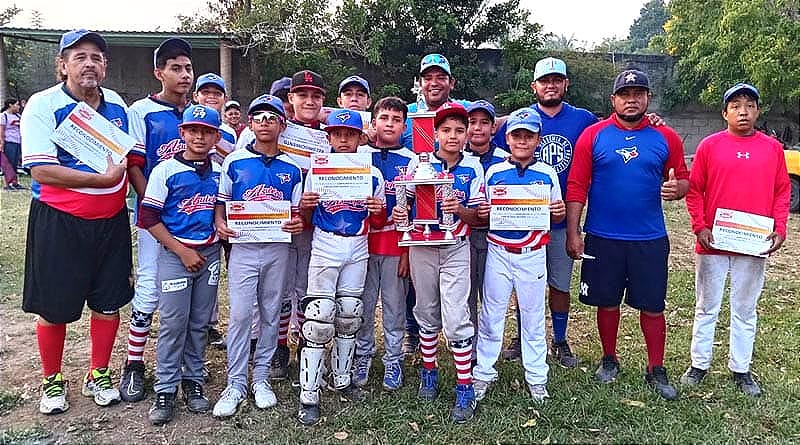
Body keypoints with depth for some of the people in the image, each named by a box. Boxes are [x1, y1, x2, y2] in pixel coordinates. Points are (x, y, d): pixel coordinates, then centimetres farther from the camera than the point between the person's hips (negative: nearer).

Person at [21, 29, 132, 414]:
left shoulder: (117, 104, 6)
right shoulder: (43, 106, -11)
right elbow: (41, 170, -19)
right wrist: (104, 178, -21)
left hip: (111, 220, 4)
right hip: (59, 222, -4)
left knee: (108, 302, 11)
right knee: (55, 307, 9)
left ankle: (98, 376, 30)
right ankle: (52, 382, 30)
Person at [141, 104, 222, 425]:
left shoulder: (220, 172, 6)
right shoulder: (166, 170, -5)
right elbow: (148, 217, -8)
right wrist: (182, 251, -10)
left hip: (210, 253, 4)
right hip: (174, 254, -3)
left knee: (200, 322, 10)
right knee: (173, 323, -2)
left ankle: (194, 380, 23)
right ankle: (165, 389, 9)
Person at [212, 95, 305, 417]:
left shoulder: (292, 168, 6)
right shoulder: (234, 161, 2)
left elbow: (296, 211, 10)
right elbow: (221, 202, 6)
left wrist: (298, 224, -12)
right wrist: (220, 224, -13)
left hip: (278, 248, 2)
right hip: (243, 247, -2)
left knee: (270, 314, 9)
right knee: (240, 314, -6)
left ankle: (261, 377, 23)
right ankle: (236, 384, 6)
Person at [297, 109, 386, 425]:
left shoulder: (373, 175, 3)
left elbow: (377, 223, 10)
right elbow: (306, 220, 2)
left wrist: (378, 210, -12)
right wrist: (305, 206, -19)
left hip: (357, 251, 3)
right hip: (324, 249, -3)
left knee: (349, 316, 12)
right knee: (319, 320, -7)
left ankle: (342, 379, 30)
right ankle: (309, 397, 0)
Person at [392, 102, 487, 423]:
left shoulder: (473, 168, 1)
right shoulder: (418, 163, 1)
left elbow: (480, 217, 0)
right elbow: (406, 204, 5)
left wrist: (460, 210, -20)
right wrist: (398, 213, -17)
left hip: (456, 249, -1)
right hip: (421, 248, 2)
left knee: (456, 318, -6)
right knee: (427, 315, 13)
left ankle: (465, 389, 4)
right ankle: (429, 373, 32)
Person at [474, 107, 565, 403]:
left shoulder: (548, 174, 3)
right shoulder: (493, 173, 3)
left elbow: (558, 216, 9)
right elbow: (482, 214, 8)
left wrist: (559, 211, -13)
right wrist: (481, 213, -14)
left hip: (533, 254, 0)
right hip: (498, 253, 0)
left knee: (533, 316, 9)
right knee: (491, 315, 6)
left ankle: (536, 377, 24)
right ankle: (484, 373, 20)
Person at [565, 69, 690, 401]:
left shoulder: (666, 138, 3)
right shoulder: (593, 135, -2)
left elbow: (683, 180, 10)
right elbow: (576, 186, -4)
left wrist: (676, 188, -15)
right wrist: (572, 233, -8)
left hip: (650, 239, 1)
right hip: (602, 237, -1)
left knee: (652, 305, 8)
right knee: (607, 302, 12)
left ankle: (656, 370, 23)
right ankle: (609, 360, 31)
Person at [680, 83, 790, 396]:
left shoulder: (773, 148, 5)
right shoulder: (709, 145, -1)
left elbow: (782, 192, 8)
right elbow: (694, 190, -1)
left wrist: (780, 230, -4)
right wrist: (700, 227, -10)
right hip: (713, 243, -1)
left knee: (745, 310, 12)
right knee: (707, 307, 10)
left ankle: (741, 370, 25)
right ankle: (699, 364, 22)